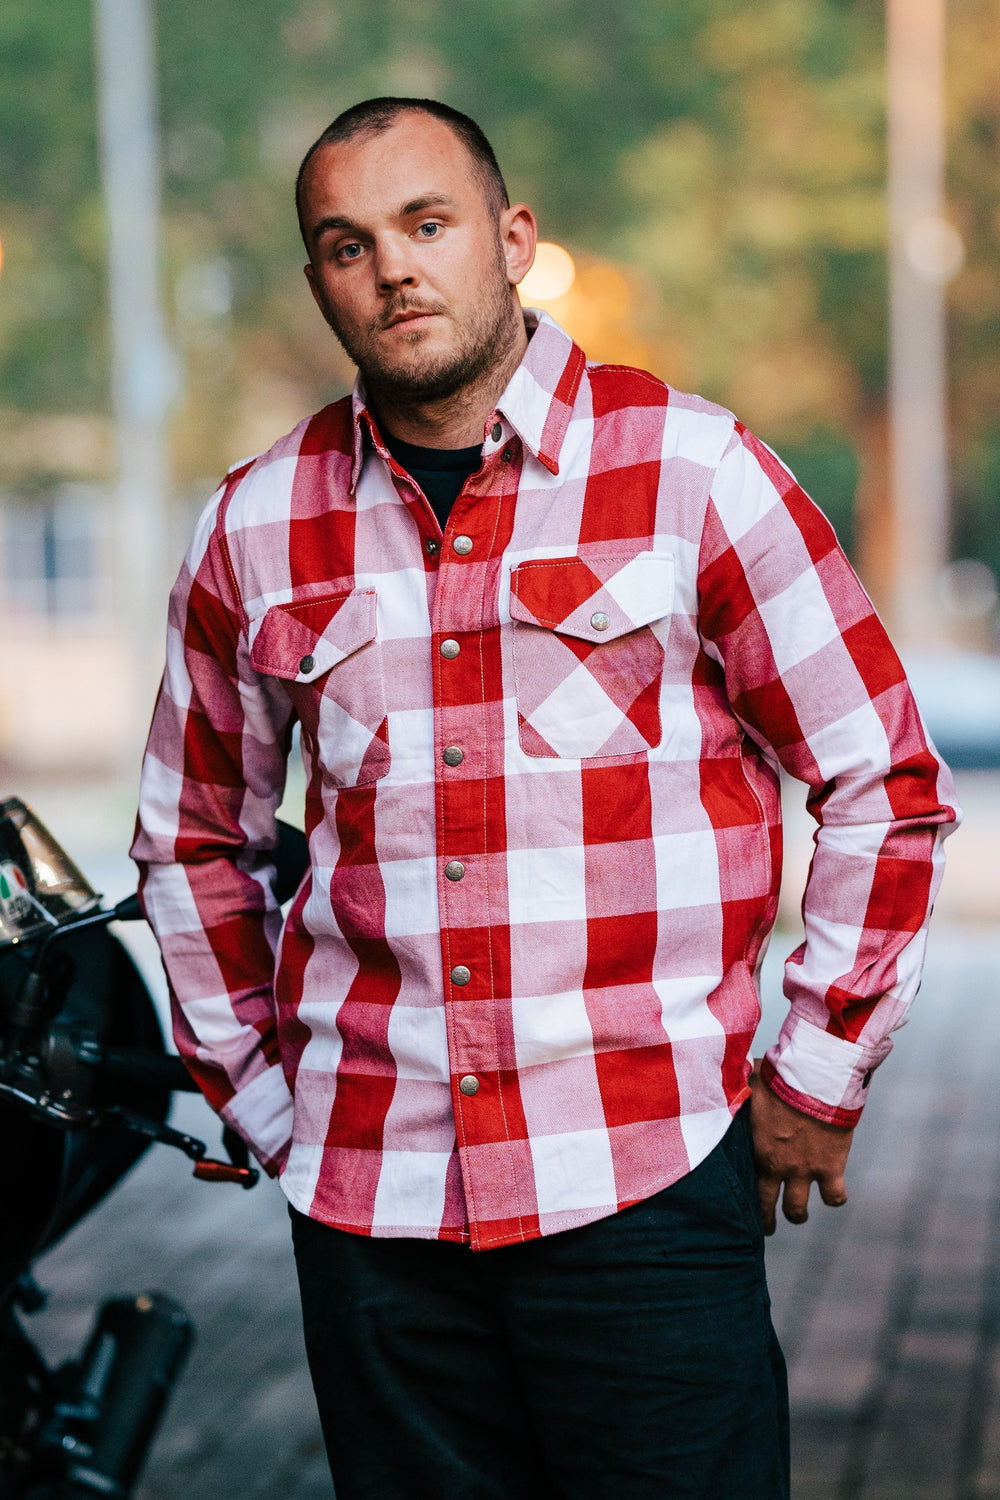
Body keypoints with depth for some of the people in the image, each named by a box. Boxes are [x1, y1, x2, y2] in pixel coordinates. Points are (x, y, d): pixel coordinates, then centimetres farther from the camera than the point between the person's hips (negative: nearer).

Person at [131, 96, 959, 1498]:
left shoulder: (689, 469, -2)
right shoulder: (259, 526, 7)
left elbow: (886, 784, 2)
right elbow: (196, 833, 20)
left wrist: (818, 1073, 2)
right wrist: (252, 1085, 14)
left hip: (644, 1174, -2)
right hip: (368, 1187, 3)